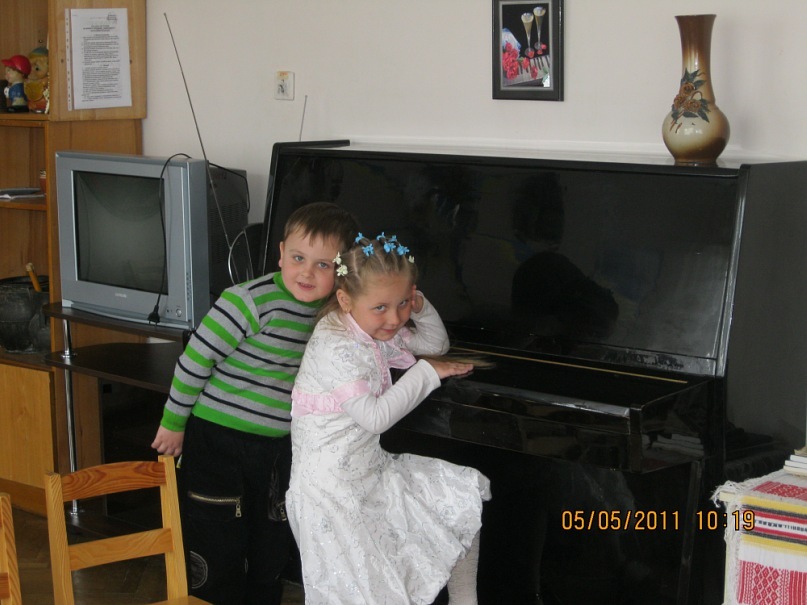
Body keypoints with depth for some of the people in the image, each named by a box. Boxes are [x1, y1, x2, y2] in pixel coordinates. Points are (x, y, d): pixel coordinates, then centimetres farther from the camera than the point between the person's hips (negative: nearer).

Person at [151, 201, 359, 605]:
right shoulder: (253, 301, -20)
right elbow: (195, 360, -15)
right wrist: (173, 423, -7)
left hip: (279, 448, 7)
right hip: (218, 441, -6)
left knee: (270, 558, 17)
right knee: (218, 560, 0)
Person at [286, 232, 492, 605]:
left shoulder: (376, 329, 5)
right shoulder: (335, 346, -22)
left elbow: (436, 345, 20)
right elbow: (375, 417, -26)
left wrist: (420, 307, -2)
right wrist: (425, 373, -15)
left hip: (371, 470, 9)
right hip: (329, 490, -9)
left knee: (467, 495, 9)